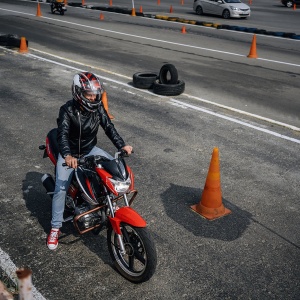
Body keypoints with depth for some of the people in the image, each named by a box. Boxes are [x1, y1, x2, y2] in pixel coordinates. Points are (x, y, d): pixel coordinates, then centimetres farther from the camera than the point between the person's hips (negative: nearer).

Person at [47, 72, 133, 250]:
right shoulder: (67, 110, -23)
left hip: (90, 150, 4)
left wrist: (122, 145, -26)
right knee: (61, 188, -15)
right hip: (69, 154, -4)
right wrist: (67, 155, -53)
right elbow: (62, 134, -35)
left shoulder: (98, 107, -9)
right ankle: (55, 227, 0)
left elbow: (109, 127, -11)